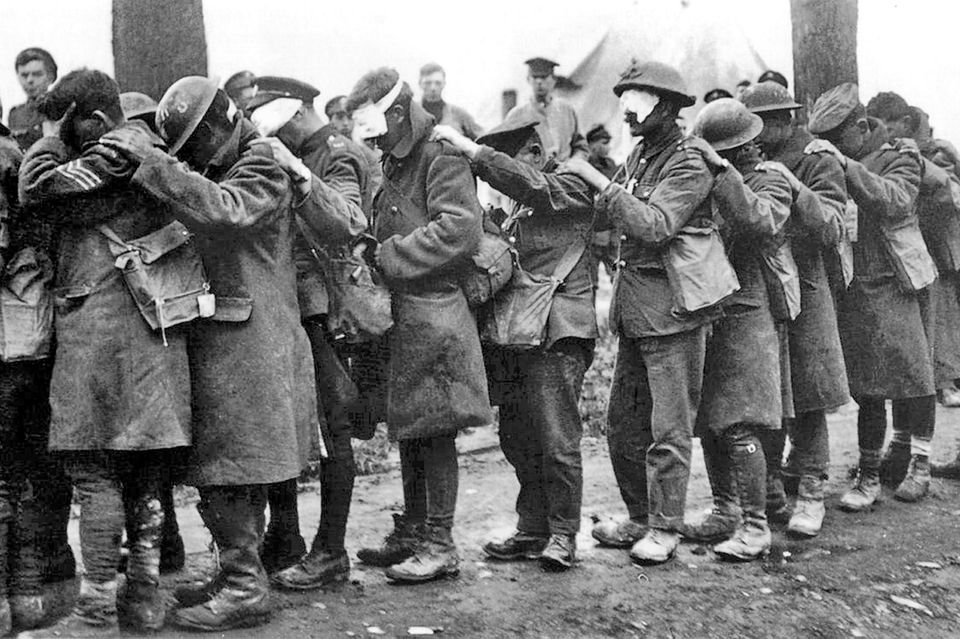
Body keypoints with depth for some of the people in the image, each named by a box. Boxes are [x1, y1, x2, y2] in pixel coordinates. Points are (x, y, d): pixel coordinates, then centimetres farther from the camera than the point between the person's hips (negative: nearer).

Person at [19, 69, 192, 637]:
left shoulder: (119, 149, -8)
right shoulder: (152, 151, 19)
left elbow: (38, 188, -9)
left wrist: (50, 139, 5)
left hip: (103, 325, -9)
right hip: (151, 332, 9)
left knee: (93, 467, -5)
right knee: (144, 471, 11)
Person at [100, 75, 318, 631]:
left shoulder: (262, 167, -7)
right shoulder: (212, 170, 21)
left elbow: (224, 210, -25)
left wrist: (151, 160, -25)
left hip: (248, 339, -9)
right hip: (218, 335, 9)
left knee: (227, 468, -6)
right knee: (233, 466, 14)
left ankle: (246, 588, 2)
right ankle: (239, 573, 24)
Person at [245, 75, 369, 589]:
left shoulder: (338, 159, -6)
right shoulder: (283, 161, 18)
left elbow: (345, 227, -23)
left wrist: (298, 173, -27)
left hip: (322, 312, -8)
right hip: (282, 311, 8)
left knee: (329, 430, -3)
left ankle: (330, 552, 5)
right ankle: (282, 541, 22)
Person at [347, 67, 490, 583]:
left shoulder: (441, 158, -9)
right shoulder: (395, 165, 19)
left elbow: (459, 230, -21)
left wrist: (387, 257, -17)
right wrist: (376, 257, 5)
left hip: (432, 312, -9)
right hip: (400, 313, 9)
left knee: (433, 429, -4)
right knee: (407, 429, 14)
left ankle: (440, 545, 4)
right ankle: (411, 533, 24)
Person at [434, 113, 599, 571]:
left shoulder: (571, 190, -1)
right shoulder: (518, 207, 22)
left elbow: (528, 183, -20)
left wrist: (468, 148, -22)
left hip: (557, 331, -8)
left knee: (557, 441, -7)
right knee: (516, 439, 9)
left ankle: (562, 535, 4)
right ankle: (532, 530, 19)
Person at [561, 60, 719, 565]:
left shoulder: (688, 164, -12)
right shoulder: (638, 156, 14)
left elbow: (655, 224, -25)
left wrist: (596, 179, -23)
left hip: (672, 309, -8)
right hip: (634, 308, 9)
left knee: (668, 428, 0)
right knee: (624, 423, 13)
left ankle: (665, 528, 11)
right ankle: (640, 517, 26)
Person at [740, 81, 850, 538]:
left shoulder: (818, 164, -1)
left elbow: (831, 233, -12)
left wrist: (794, 191, -22)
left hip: (802, 291, -4)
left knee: (806, 400, 0)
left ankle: (810, 494, 9)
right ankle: (768, 487, 20)